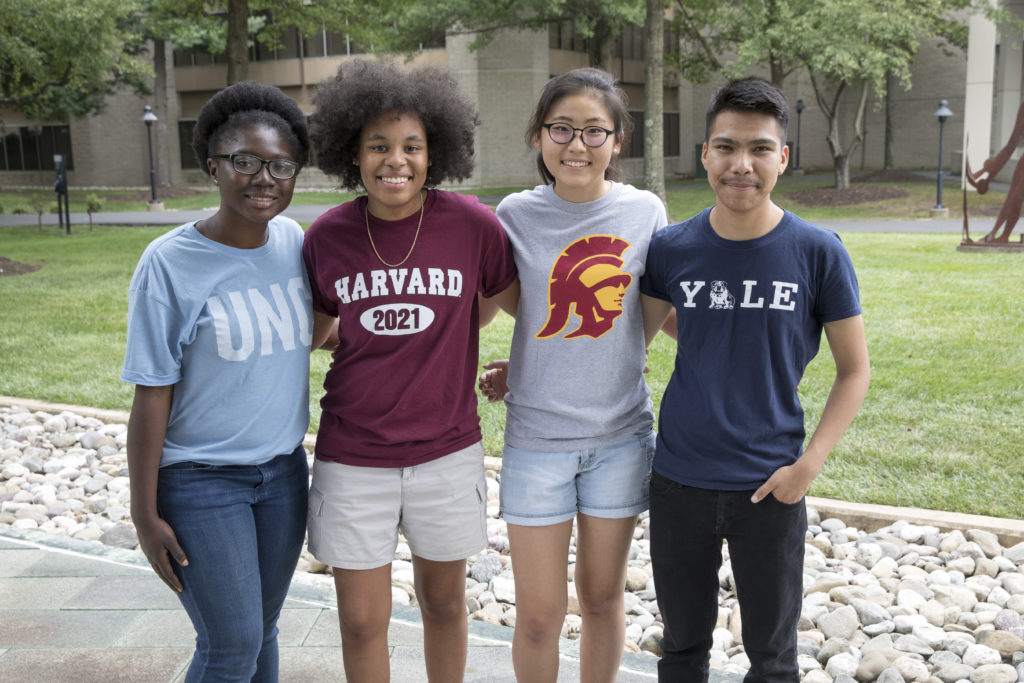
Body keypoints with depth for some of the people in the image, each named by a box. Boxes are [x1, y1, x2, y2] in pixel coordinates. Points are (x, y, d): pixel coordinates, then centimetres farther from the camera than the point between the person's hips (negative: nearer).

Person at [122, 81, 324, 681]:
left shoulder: (294, 241, -1)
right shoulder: (170, 262, -14)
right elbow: (152, 393, -12)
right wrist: (145, 513, -9)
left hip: (283, 469, 5)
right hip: (202, 479, -4)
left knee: (263, 629, 15)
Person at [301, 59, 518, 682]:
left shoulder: (472, 223, -11)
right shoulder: (326, 235, -7)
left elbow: (501, 298, 7)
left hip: (447, 450, 0)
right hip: (353, 457, 0)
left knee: (444, 602, 19)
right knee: (362, 623, 9)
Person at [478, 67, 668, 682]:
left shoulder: (645, 211, -4)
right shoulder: (517, 215, -6)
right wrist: (521, 370, -4)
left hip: (620, 431, 1)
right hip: (537, 434, -1)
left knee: (604, 595, 16)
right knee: (540, 613, 6)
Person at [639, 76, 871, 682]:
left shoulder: (819, 253, -8)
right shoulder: (672, 248, -4)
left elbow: (854, 370, -2)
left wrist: (809, 464, -11)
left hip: (770, 488, -1)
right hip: (678, 481, 2)